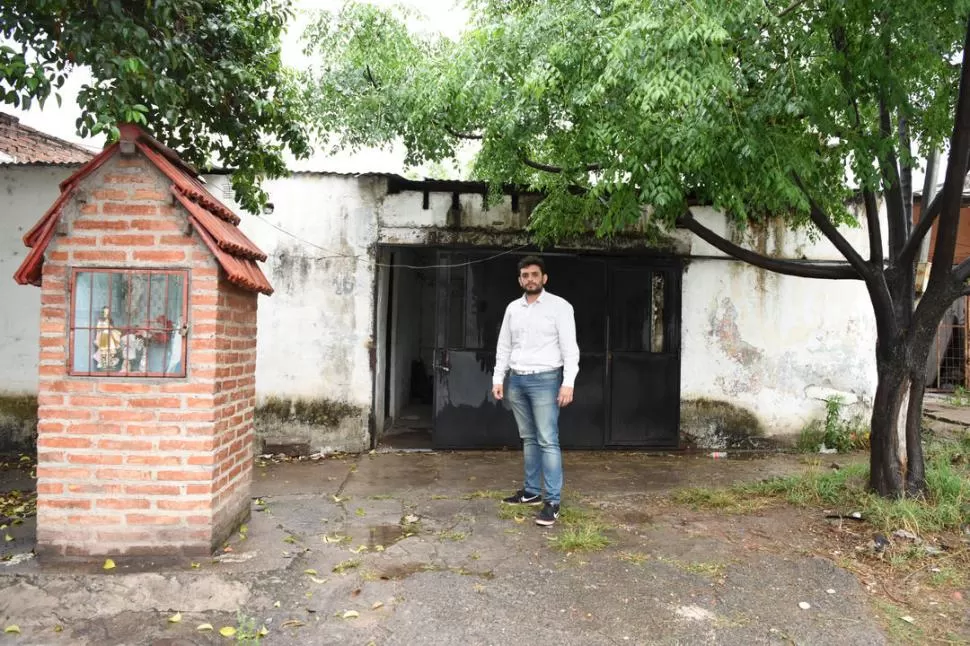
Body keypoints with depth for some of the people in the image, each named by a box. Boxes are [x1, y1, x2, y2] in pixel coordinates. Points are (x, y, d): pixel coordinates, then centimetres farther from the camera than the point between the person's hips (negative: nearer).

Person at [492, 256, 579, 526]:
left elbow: (569, 347, -10)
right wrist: (498, 378, 8)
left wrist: (568, 382, -18)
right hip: (517, 381, 6)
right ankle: (532, 491, 24)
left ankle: (552, 501, -5)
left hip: (545, 380, -6)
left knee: (548, 441, -8)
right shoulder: (513, 308, 11)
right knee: (528, 439, 14)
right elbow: (504, 347, 15)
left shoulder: (559, 306, -6)